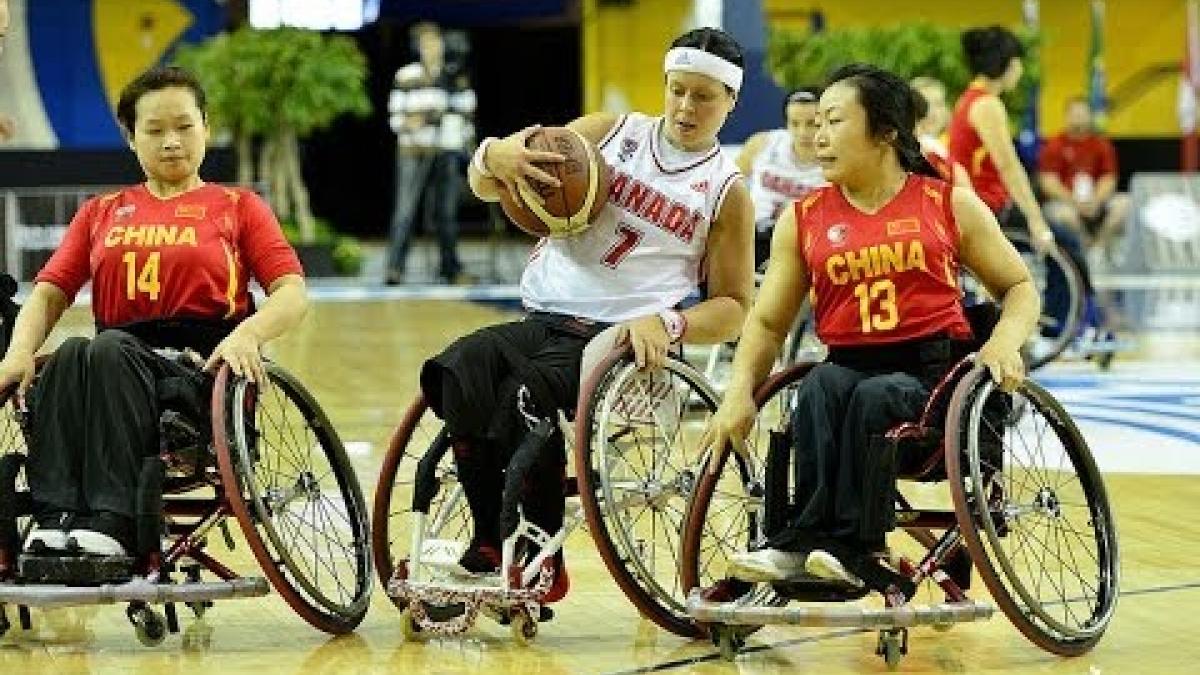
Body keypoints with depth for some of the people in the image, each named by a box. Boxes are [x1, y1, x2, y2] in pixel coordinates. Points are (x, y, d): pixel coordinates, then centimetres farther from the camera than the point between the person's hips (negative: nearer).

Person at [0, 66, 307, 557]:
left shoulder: (237, 207, 18)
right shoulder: (101, 213, 26)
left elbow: (292, 294, 4)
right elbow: (49, 293, 14)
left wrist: (247, 333, -18)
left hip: (203, 373, -2)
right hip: (119, 363, 2)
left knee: (110, 350, -35)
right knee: (68, 356, -33)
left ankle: (112, 526, -48)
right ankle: (54, 523, -47)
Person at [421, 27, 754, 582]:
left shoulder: (727, 192, 8)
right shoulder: (611, 133, 14)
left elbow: (733, 306, 8)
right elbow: (484, 186, 13)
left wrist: (668, 324, -13)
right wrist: (494, 154, -13)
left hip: (619, 338, -3)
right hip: (540, 321, 3)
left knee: (526, 396, -35)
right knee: (458, 371, -30)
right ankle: (489, 545, -23)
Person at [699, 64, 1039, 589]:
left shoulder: (950, 205, 8)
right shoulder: (803, 220, 13)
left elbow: (1019, 288, 12)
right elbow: (767, 321, 12)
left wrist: (1004, 343, -9)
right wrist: (739, 395, -6)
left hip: (935, 372, -2)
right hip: (848, 364, 2)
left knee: (875, 397, -35)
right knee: (820, 386, -34)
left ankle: (848, 547, -39)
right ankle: (808, 542, -44)